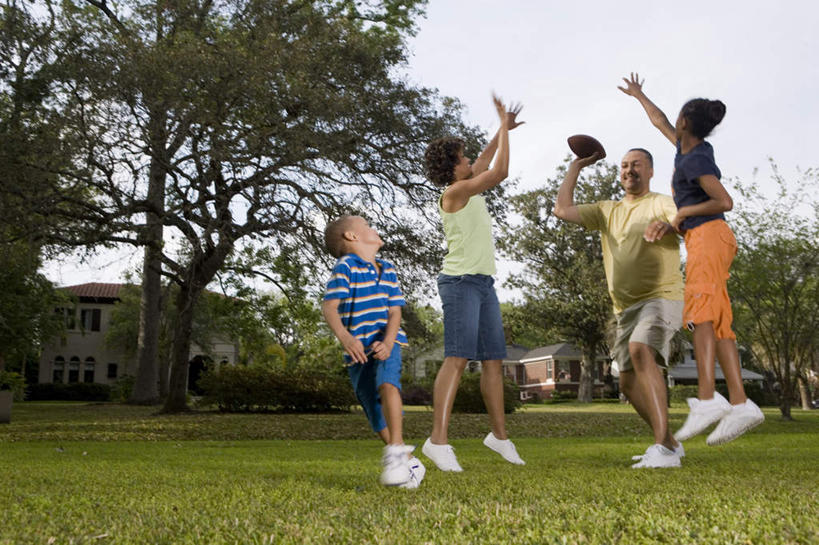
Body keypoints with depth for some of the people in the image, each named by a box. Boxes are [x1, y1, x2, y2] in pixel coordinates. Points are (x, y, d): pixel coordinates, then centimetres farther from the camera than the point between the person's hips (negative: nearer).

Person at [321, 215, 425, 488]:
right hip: (358, 351, -1)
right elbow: (329, 306, -18)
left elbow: (394, 311, 2)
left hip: (386, 344, 1)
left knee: (387, 384, -30)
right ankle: (410, 464, 16)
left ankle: (396, 451, -32)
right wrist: (344, 336, -37)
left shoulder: (388, 270, 9)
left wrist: (388, 342, -18)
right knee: (377, 414, 1)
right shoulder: (345, 267, -6)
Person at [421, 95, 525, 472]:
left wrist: (503, 130, 30)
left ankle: (499, 434, 17)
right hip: (461, 281, -9)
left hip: (484, 284, 9)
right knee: (458, 358, -17)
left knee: (493, 360, 9)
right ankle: (438, 441, -20)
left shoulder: (470, 191, 18)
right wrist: (504, 128, -3)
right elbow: (499, 172, -13)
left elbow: (485, 163, 35)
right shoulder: (453, 192, -7)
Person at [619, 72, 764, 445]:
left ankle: (707, 398, -31)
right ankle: (740, 403, -8)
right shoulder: (687, 148, 17)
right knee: (718, 322, -1)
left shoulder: (695, 161, -9)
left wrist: (683, 213, -6)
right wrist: (638, 95, 46)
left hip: (708, 236, -9)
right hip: (703, 240, 9)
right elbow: (659, 121, 34)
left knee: (700, 312, -21)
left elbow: (724, 202, -18)